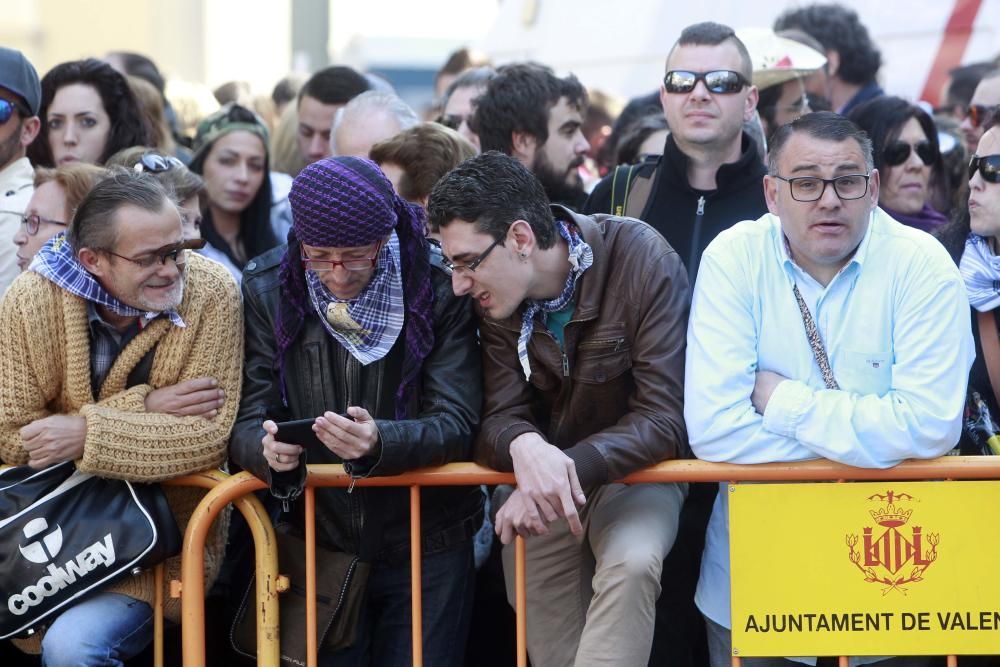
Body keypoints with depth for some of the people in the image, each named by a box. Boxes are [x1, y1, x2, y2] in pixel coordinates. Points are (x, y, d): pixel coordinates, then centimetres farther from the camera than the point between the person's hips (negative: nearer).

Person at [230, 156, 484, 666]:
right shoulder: (266, 290, -6)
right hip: (319, 543, 1)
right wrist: (267, 449, -32)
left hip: (427, 547, -1)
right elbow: (246, 422, -7)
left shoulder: (438, 289, -11)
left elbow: (457, 424, -14)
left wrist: (378, 442, -34)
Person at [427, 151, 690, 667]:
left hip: (633, 468, -4)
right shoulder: (493, 295, -9)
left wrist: (572, 467, -39)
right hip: (538, 470, 4)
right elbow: (501, 416, -14)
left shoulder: (640, 261, -23)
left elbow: (665, 417, -25)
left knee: (631, 565, -33)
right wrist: (525, 448, -38)